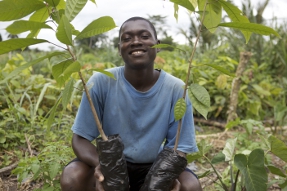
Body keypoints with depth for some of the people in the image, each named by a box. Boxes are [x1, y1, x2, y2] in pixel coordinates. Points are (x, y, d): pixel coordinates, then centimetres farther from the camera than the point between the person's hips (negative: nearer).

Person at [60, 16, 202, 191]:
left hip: (154, 167, 1)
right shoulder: (100, 82, -17)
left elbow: (179, 146, -9)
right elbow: (81, 139, -12)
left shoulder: (176, 89, -15)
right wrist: (100, 164, -33)